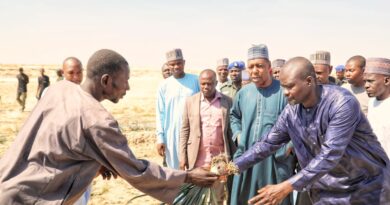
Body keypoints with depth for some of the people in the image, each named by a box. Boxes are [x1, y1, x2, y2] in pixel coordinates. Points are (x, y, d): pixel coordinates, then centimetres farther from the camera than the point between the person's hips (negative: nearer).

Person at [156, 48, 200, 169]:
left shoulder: (195, 81, 1)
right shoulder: (164, 85, 3)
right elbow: (160, 113, 4)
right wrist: (160, 137, -2)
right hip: (172, 135, 1)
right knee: (175, 167, 7)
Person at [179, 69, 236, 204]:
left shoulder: (227, 101, 2)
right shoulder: (191, 101, 4)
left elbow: (231, 130, 5)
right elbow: (185, 130, 4)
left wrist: (234, 156, 3)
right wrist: (182, 156, 0)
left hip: (219, 157, 0)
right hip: (197, 158, 0)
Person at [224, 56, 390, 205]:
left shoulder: (342, 103, -27)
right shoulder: (291, 111, -8)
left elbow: (330, 155, -32)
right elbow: (268, 142, 1)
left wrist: (288, 187, -37)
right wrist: (235, 166, -8)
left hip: (366, 184, -4)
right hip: (327, 188, 5)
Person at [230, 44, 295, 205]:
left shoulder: (284, 91, -10)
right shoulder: (243, 93, 7)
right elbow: (234, 116, 25)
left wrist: (290, 146, -10)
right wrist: (238, 135, 11)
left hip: (277, 159, -4)